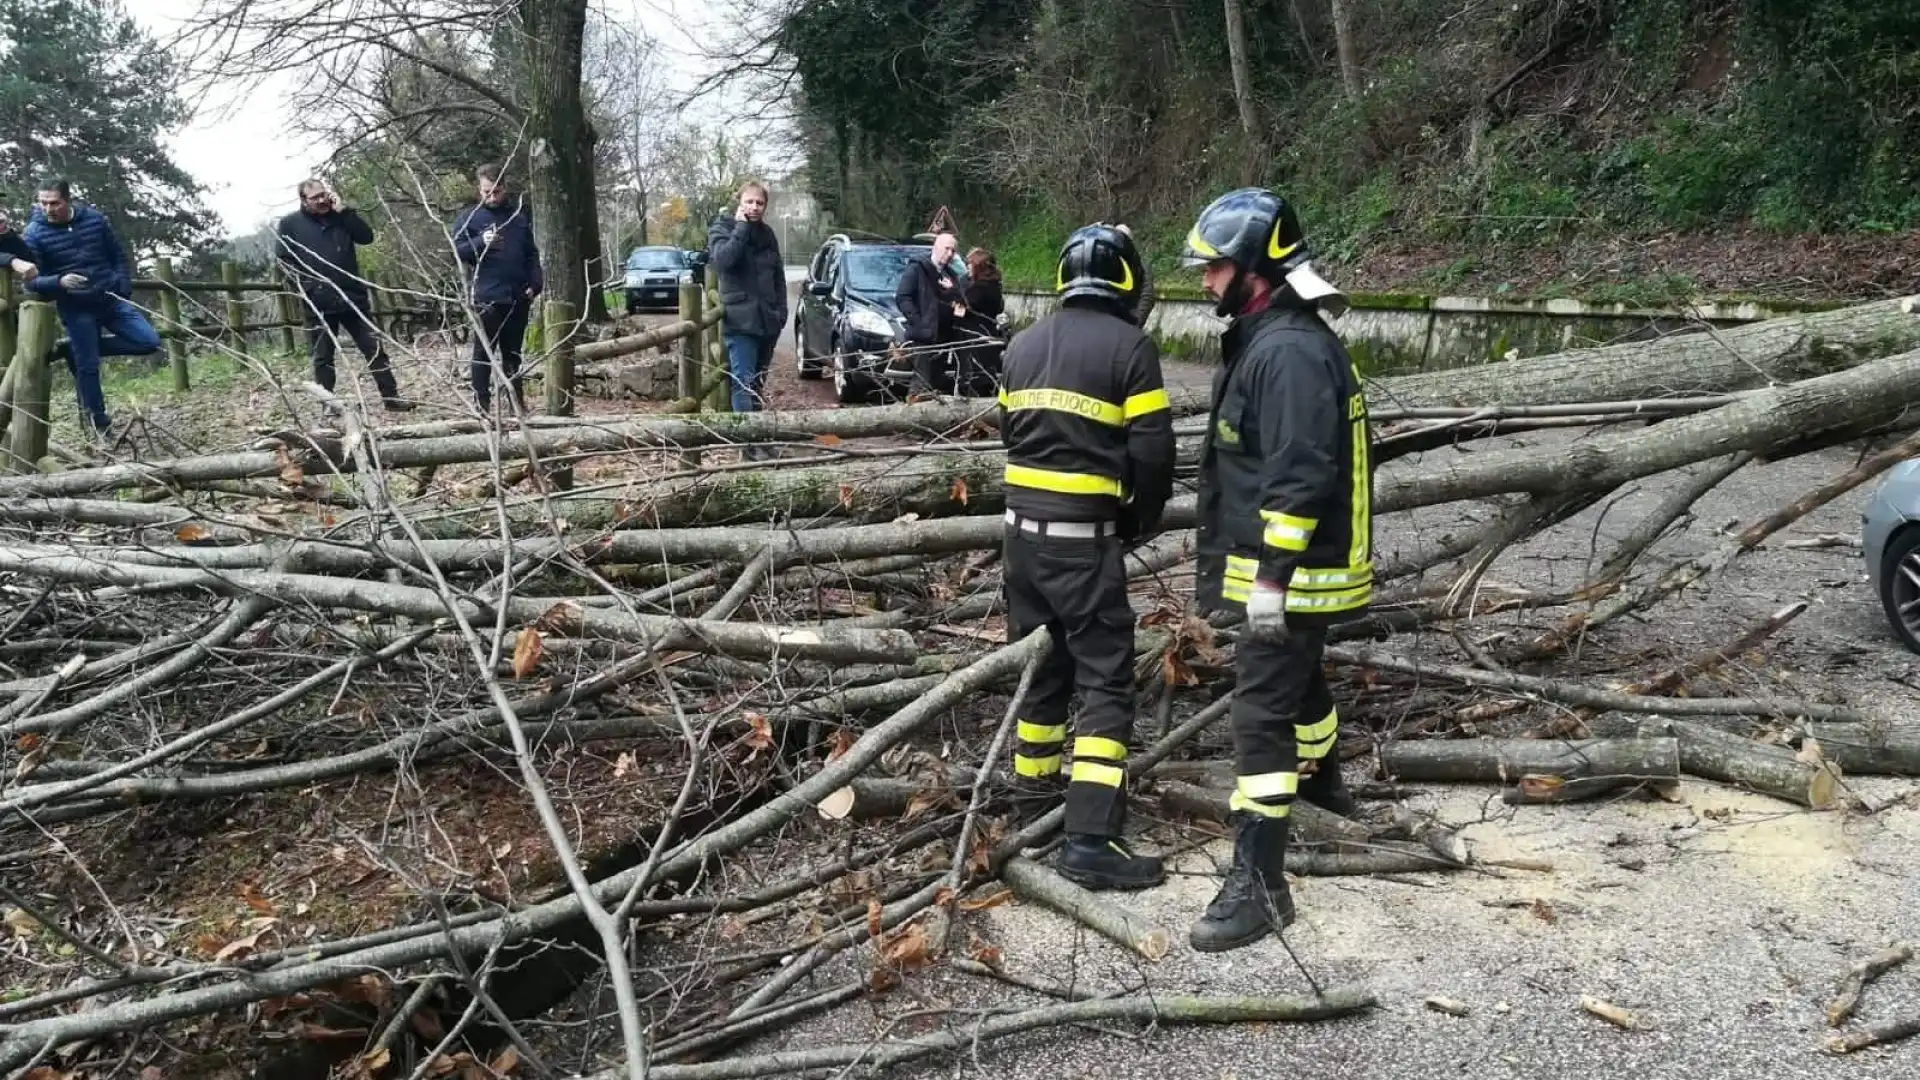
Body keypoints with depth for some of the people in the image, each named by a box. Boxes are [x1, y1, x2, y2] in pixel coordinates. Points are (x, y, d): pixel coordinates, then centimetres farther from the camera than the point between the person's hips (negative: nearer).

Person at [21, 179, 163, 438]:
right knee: (88, 365, -1)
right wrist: (59, 281, -27)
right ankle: (99, 423, 16)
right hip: (75, 308, -3)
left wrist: (123, 289, -2)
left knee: (149, 342, -6)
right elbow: (32, 281, -7)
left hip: (111, 299, 3)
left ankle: (73, 351, 9)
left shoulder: (95, 219, -1)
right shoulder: (34, 234, -8)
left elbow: (119, 255, 10)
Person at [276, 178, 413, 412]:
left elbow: (367, 236, -3)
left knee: (375, 349, 4)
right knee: (322, 358, 4)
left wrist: (343, 210, -11)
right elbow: (283, 259, -2)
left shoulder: (340, 215, 10)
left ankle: (392, 397, 10)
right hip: (319, 304, -2)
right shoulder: (290, 224, 1)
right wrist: (306, 285, -12)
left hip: (353, 298, 2)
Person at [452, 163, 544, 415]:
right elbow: (457, 251, -6)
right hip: (487, 297, -4)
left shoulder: (520, 214, 12)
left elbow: (532, 253, 15)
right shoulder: (468, 217, 1)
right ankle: (481, 404, 2)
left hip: (518, 296, 4)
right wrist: (481, 241, -24)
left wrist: (535, 283, 2)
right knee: (484, 351, 0)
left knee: (513, 352, 12)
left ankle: (516, 401, 18)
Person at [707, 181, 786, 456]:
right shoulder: (722, 229, -2)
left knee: (758, 382, 13)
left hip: (767, 320, 6)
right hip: (740, 320, -6)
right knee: (744, 382, -12)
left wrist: (782, 310, 11)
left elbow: (779, 275, 20)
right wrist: (741, 226, -18)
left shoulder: (767, 233, 14)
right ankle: (749, 441, -13)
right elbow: (723, 259, -24)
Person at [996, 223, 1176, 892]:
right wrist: (1139, 521, 7)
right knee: (1106, 681, -2)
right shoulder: (1130, 347, -9)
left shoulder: (1024, 345, 10)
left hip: (1022, 526, 7)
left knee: (1041, 665, 19)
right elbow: (1152, 455, -10)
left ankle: (1033, 793, 30)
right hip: (1084, 537, -6)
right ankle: (1090, 840, -7)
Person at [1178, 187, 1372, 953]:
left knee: (1261, 711, -11)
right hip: (1285, 564, 11)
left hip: (1293, 571, -11)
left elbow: (1301, 475, -28)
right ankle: (1321, 778, 55)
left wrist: (1271, 576, -27)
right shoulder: (1263, 338, 12)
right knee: (1297, 676, 30)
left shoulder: (1291, 351, -22)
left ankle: (1258, 882, -8)